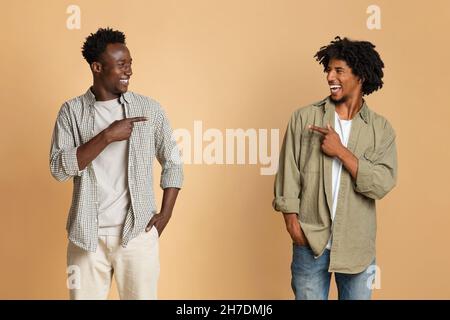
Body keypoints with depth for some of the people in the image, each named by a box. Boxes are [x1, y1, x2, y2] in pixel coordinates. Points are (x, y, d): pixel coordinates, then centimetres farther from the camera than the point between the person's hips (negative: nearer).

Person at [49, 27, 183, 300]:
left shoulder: (149, 109, 2)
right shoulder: (72, 111, 0)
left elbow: (173, 162, 10)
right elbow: (59, 169, -10)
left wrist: (166, 214, 1)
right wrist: (107, 136, -17)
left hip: (138, 232, 0)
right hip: (87, 235, 0)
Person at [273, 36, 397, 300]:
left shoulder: (381, 128, 1)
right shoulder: (304, 118, 0)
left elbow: (382, 185, -10)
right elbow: (288, 174, 0)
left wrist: (341, 151, -15)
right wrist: (292, 221, -7)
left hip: (356, 246, 1)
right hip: (310, 241, -1)